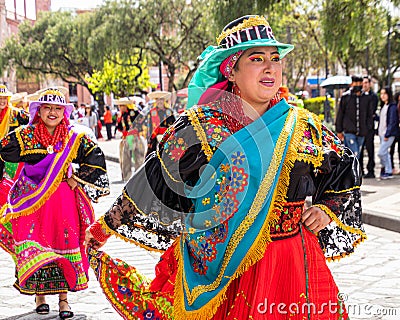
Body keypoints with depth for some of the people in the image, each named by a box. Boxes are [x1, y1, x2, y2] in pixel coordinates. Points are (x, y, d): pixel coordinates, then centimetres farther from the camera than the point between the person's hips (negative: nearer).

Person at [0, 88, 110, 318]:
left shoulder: (75, 139, 3)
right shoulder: (23, 136, 0)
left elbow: (97, 158, 5)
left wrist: (77, 178, -2)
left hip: (63, 202, 1)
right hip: (30, 201, -1)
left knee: (64, 245, -1)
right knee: (34, 248, -4)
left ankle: (63, 298, 10)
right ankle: (40, 295, 13)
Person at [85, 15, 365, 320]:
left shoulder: (303, 126, 3)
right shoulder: (201, 125, -5)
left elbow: (345, 171, 18)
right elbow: (153, 181, -1)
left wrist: (327, 210, 3)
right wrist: (105, 227, 2)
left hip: (291, 262, 3)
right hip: (216, 267, -2)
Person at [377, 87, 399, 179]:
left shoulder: (392, 106, -11)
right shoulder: (383, 106, 16)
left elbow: (392, 122, -16)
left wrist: (387, 134, -19)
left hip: (389, 134, -8)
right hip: (382, 134, 9)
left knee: (381, 153, -12)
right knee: (385, 153, 10)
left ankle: (387, 172, 1)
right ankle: (388, 172, 17)